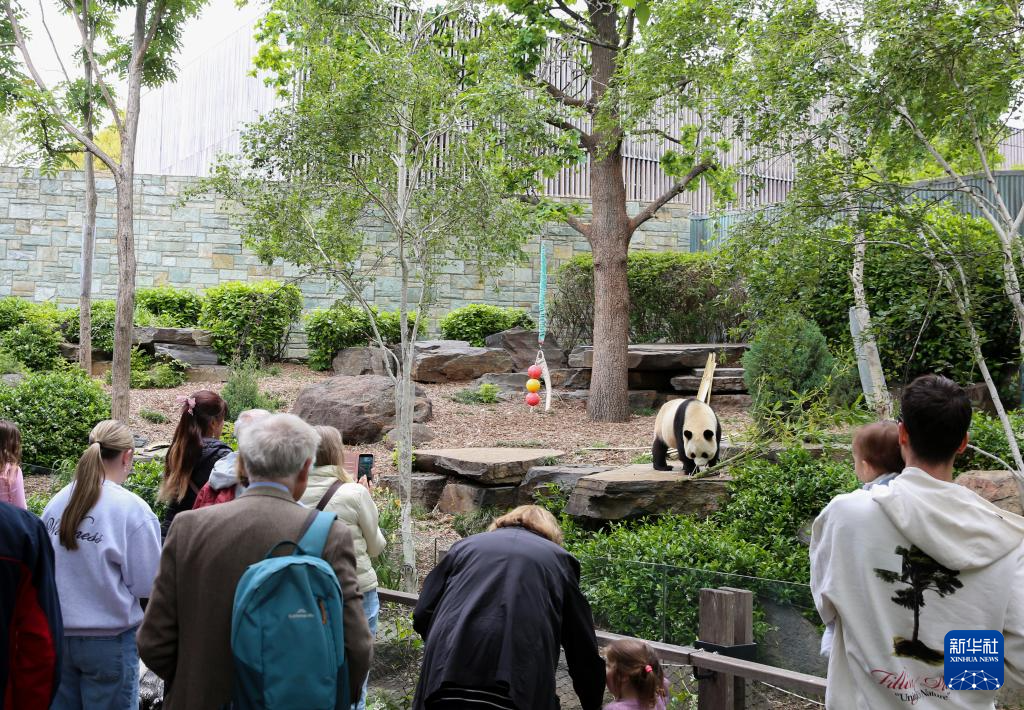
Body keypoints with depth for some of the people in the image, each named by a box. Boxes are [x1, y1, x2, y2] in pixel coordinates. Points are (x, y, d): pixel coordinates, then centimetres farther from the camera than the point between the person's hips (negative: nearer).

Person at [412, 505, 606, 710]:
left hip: (447, 679, 2)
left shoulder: (465, 545, 22)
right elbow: (583, 646, 18)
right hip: (520, 690, -1)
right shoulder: (558, 558, 19)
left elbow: (422, 616, 16)